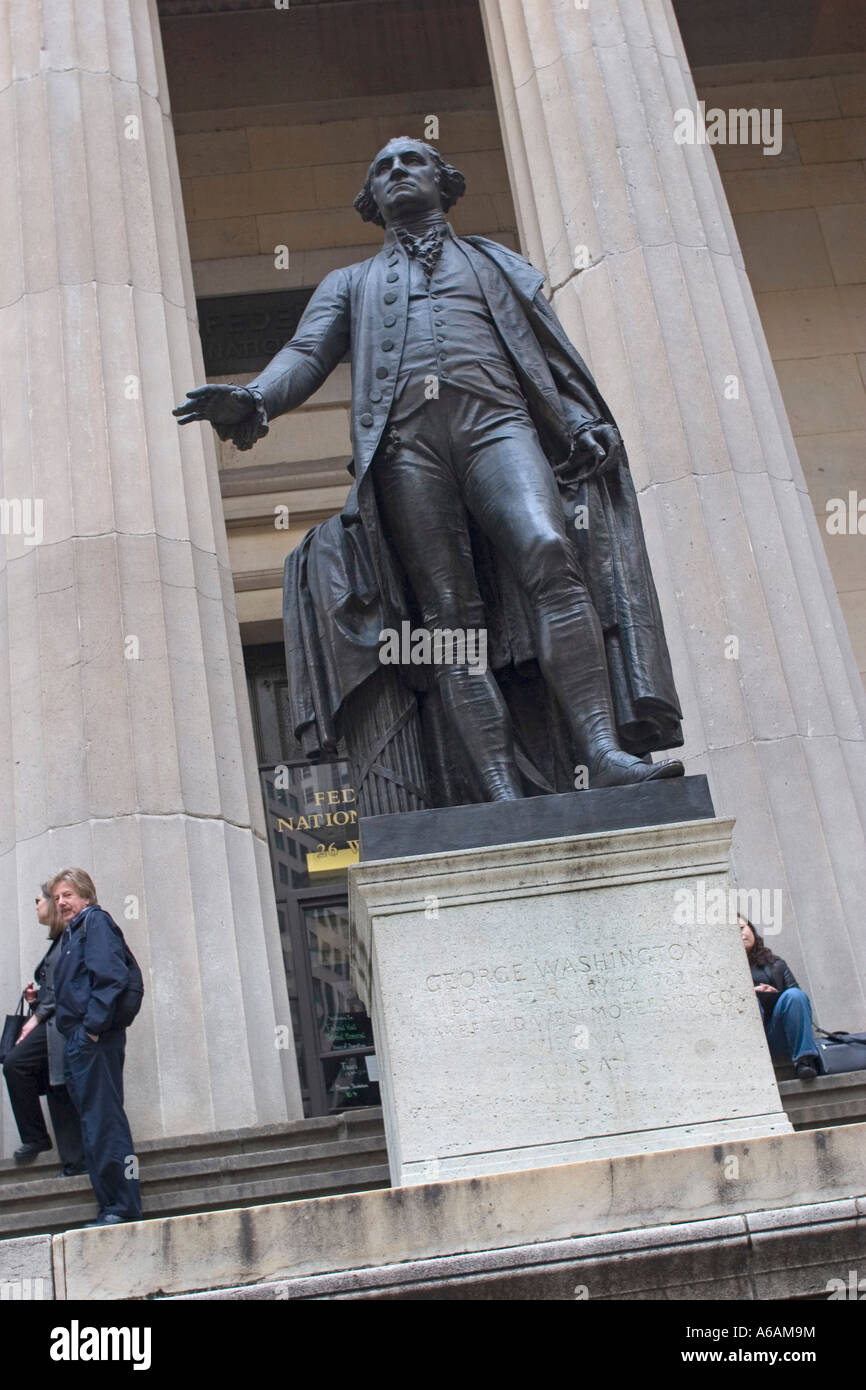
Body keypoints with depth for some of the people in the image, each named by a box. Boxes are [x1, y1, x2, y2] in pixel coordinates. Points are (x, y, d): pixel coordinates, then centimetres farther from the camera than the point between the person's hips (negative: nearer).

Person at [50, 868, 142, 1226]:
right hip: (78, 1039, 10)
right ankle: (112, 1206, 11)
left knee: (102, 1120, -11)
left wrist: (93, 1025, -20)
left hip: (94, 1038, -10)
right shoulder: (70, 934, 25)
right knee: (95, 1120, 9)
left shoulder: (95, 921, -2)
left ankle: (123, 1206, -10)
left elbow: (110, 975, -16)